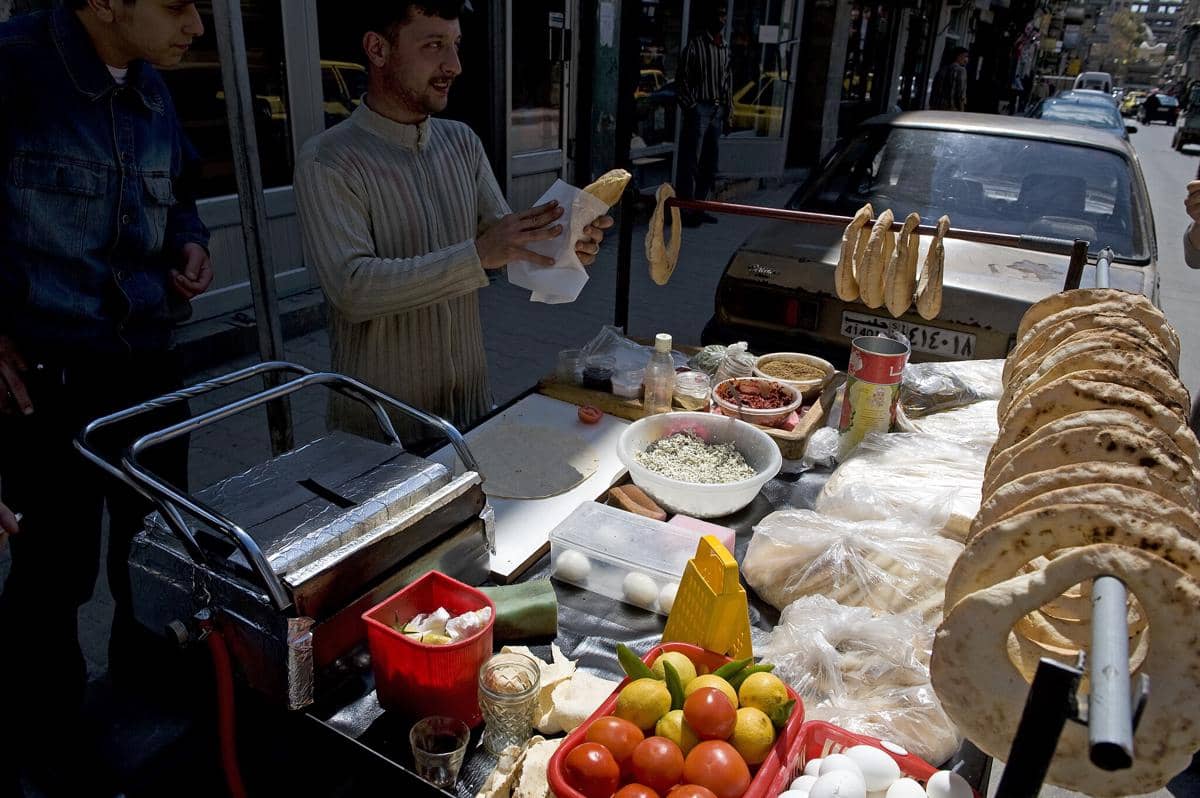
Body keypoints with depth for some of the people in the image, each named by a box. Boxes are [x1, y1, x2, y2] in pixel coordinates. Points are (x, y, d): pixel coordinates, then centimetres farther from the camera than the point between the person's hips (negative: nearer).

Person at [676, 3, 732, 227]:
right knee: (690, 164, -6)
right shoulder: (695, 44, -4)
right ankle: (686, 212, -3)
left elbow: (727, 81, 17)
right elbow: (682, 79, -6)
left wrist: (729, 112, 12)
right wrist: (690, 108, -12)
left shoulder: (724, 48, 15)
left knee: (710, 164, 10)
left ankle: (699, 208, 19)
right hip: (699, 109, -7)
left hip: (717, 111, 7)